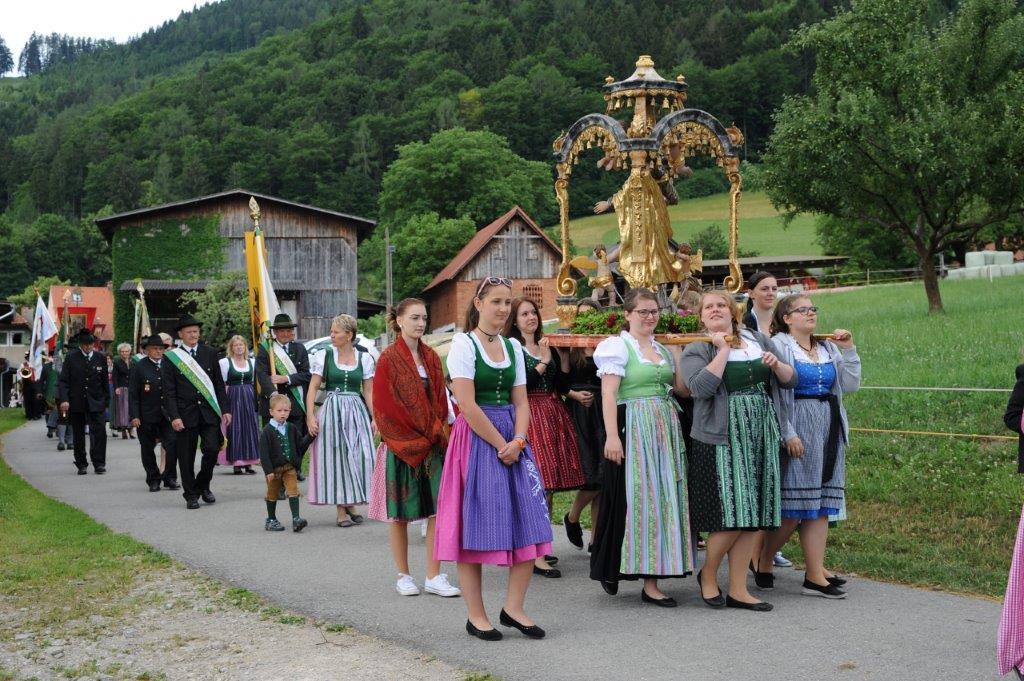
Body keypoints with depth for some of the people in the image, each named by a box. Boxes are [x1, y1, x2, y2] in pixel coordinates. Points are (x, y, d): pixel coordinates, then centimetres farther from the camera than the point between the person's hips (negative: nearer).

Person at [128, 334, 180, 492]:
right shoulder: (138, 367, -2)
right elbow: (133, 394, -4)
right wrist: (134, 416, -10)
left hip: (167, 414, 1)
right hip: (146, 416, -1)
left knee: (172, 444, -9)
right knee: (148, 449, 7)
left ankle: (169, 477, 4)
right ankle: (153, 480, 20)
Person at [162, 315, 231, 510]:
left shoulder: (209, 353, 9)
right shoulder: (170, 358, 0)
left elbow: (219, 384, 11)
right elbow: (169, 391, -3)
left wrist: (225, 409, 5)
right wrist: (174, 417, -11)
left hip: (209, 412, 2)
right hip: (185, 414, -2)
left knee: (212, 449, -7)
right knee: (186, 457, 2)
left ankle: (203, 485, 16)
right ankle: (191, 495, 14)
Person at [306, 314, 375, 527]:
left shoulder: (364, 358, 5)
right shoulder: (324, 356, 2)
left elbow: (368, 391, 7)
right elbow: (313, 388, 1)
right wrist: (310, 416, -8)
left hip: (356, 412, 1)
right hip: (331, 411, -1)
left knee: (359, 457, -2)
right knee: (336, 457, 1)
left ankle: (351, 504, 14)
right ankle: (341, 510, 7)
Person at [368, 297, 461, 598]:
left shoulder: (430, 357, 9)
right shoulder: (389, 358, -6)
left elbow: (440, 400, 11)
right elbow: (384, 406, -10)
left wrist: (438, 434, -4)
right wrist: (415, 439, -11)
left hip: (432, 445, 5)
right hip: (401, 446, -4)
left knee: (437, 509, -1)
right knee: (400, 513, 4)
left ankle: (434, 577, 4)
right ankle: (404, 576, 16)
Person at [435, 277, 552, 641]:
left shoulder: (513, 347, 12)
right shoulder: (464, 344, -6)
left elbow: (521, 402, 9)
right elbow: (467, 405, -14)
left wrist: (517, 442, -8)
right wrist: (500, 445, -12)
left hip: (512, 440, 6)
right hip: (476, 438, -6)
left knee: (528, 524, 0)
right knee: (475, 527, -2)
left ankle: (513, 608, 10)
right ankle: (476, 616, 7)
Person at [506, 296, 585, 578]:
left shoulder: (548, 347, 18)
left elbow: (563, 386, 14)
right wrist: (543, 363, -15)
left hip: (554, 417, 7)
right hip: (530, 416, -7)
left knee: (548, 486, 7)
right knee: (539, 483, -14)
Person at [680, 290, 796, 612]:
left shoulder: (760, 341, 15)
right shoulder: (696, 350, 0)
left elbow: (791, 380, 16)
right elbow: (701, 387, -19)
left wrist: (776, 364, -5)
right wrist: (723, 350, -12)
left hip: (760, 438, 5)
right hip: (720, 440, -5)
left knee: (750, 517, 5)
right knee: (730, 515, -10)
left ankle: (738, 590, 12)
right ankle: (707, 574, 14)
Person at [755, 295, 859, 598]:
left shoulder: (828, 348, 15)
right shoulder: (778, 346, -5)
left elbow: (850, 385, 8)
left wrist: (848, 350, 1)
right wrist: (788, 434, -17)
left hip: (829, 431, 7)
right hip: (798, 429, -6)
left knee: (820, 504, 4)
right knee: (792, 505, -5)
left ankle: (816, 574, 6)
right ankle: (762, 559, 15)